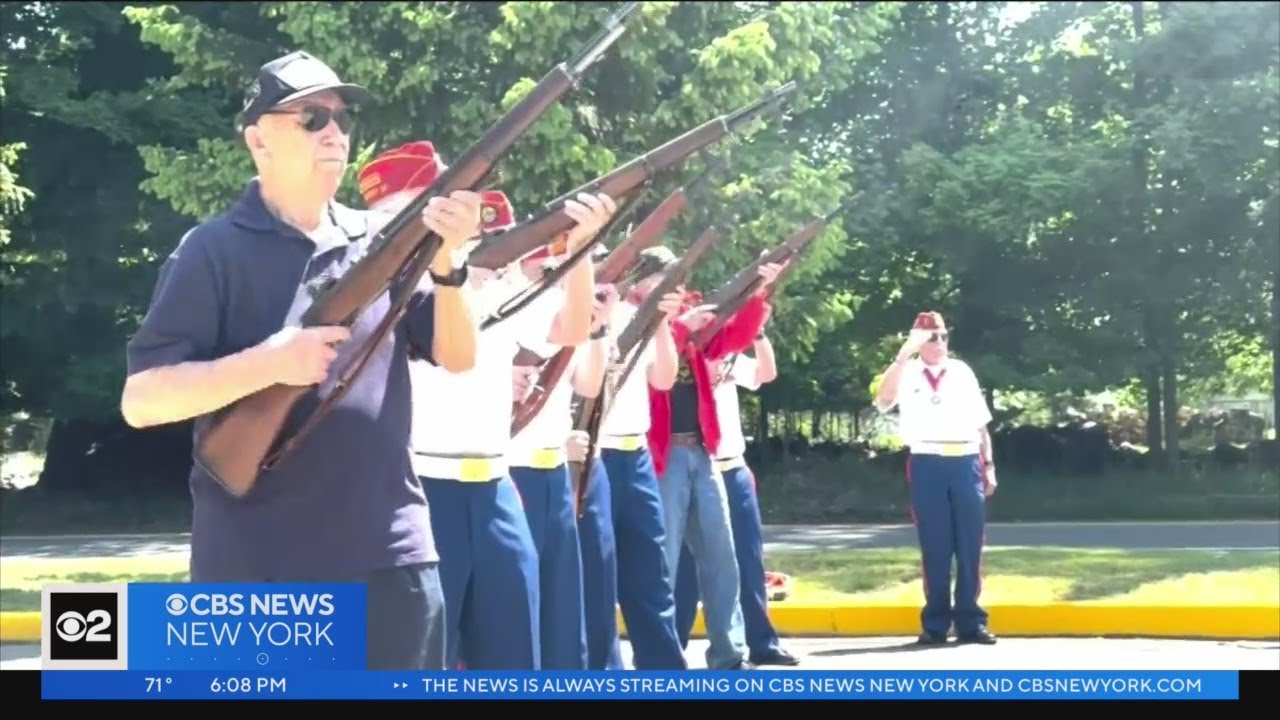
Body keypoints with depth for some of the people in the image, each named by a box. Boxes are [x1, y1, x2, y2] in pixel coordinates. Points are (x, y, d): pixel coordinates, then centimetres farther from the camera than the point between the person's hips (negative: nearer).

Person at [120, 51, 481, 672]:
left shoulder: (383, 242, 10)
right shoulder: (214, 250, -3)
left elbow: (456, 357, 5)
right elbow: (140, 400, -8)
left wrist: (445, 261, -12)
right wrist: (267, 363, -21)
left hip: (391, 557, 4)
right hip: (258, 571, -4)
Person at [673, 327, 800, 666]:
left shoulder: (728, 355, 13)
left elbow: (767, 373, 8)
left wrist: (758, 331, -4)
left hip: (735, 469, 6)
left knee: (749, 557, 7)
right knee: (688, 563, -1)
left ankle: (762, 643, 14)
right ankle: (671, 648, 7)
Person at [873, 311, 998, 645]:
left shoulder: (962, 372, 14)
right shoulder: (906, 373, 4)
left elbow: (980, 422, 16)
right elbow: (883, 401, -17)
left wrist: (989, 464, 10)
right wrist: (904, 354, -22)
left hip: (966, 462, 2)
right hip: (927, 464, -2)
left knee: (970, 545, 3)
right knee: (934, 547, 2)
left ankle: (971, 621, 9)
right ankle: (936, 623, 9)